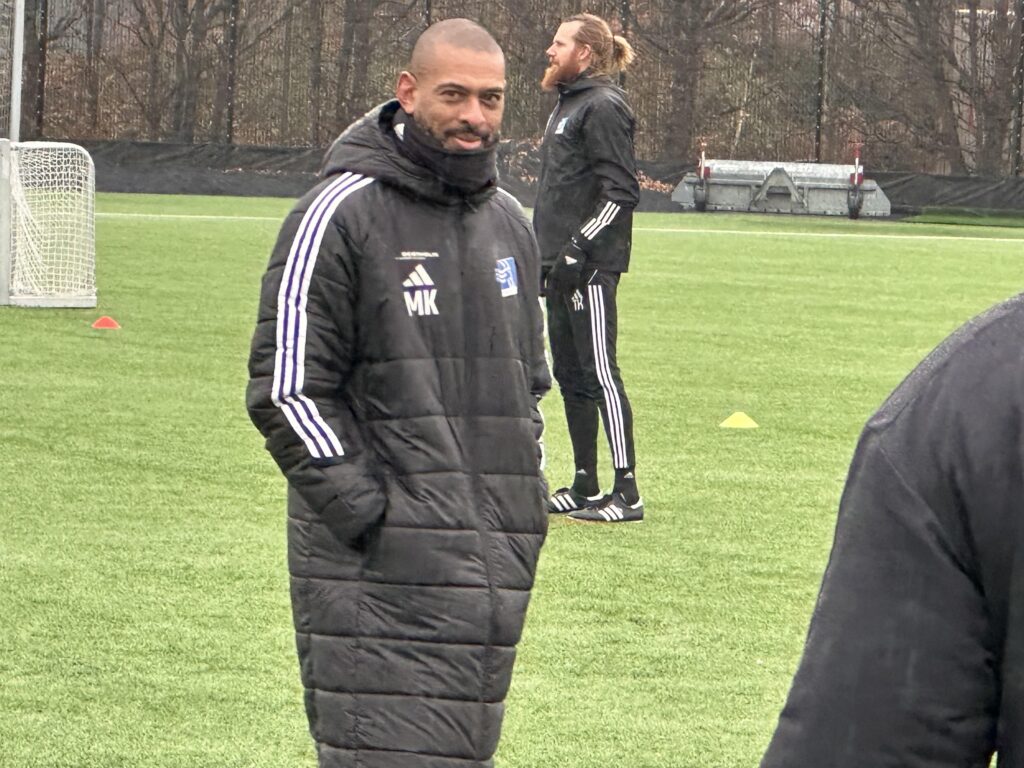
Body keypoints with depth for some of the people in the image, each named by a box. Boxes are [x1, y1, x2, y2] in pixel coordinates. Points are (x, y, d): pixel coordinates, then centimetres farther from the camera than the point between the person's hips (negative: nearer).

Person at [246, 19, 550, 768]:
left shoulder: (511, 223, 16)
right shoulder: (340, 215, -6)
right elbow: (285, 389, -9)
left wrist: (529, 497, 14)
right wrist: (366, 509, -14)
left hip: (499, 564, 7)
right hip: (383, 568, -7)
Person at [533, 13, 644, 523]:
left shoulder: (603, 106, -11)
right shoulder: (567, 104, 18)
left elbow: (621, 191, -17)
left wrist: (580, 247, -21)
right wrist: (544, 252, 21)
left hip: (591, 266, -10)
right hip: (563, 266, 10)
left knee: (599, 373, -10)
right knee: (568, 375, 12)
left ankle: (627, 494, -9)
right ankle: (584, 487, 18)